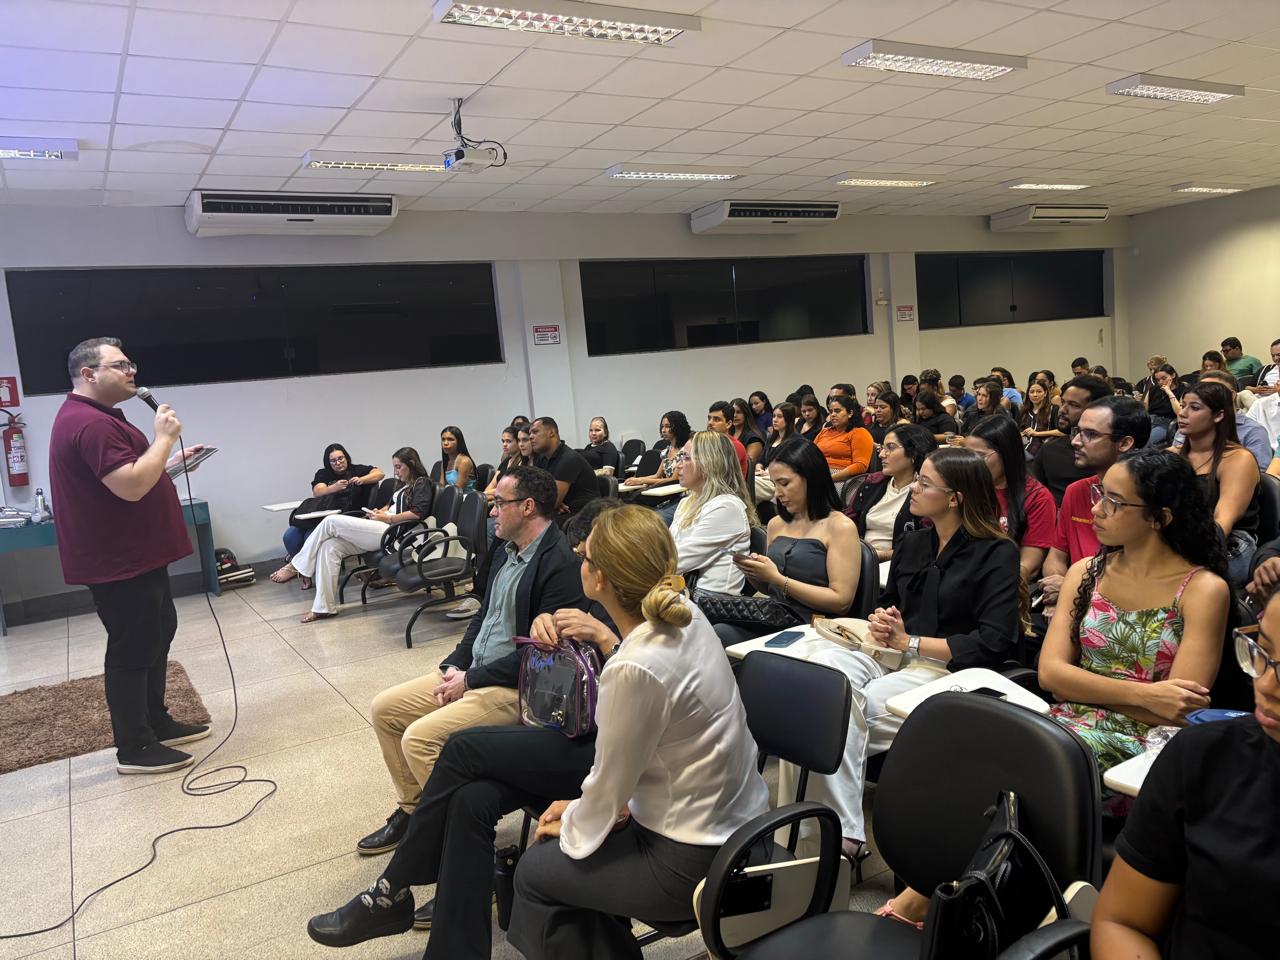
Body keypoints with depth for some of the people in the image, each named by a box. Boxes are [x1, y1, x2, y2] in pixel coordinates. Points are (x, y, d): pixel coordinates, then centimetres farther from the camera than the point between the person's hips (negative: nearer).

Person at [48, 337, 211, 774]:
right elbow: (132, 486, -31)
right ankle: (134, 749, 10)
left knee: (157, 632, 19)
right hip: (118, 561, -11)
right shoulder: (90, 423, -22)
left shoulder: (96, 417, 15)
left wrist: (172, 460, 13)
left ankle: (156, 722, 31)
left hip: (135, 554, 11)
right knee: (133, 649, -2)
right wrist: (165, 436, -22)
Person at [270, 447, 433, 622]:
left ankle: (296, 566, -2)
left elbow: (418, 512, -13)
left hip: (392, 532, -9)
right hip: (381, 530, 9)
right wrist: (381, 511, 12)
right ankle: (324, 607, -16)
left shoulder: (422, 483, 1)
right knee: (329, 545, -13)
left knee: (331, 521, -15)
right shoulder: (402, 484, 28)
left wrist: (387, 518, -11)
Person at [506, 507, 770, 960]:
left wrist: (574, 829, 5)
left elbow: (609, 784, -14)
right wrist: (584, 807, 9)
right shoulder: (686, 616, -6)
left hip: (699, 862, -7)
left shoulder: (635, 669, -30)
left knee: (535, 871, 13)